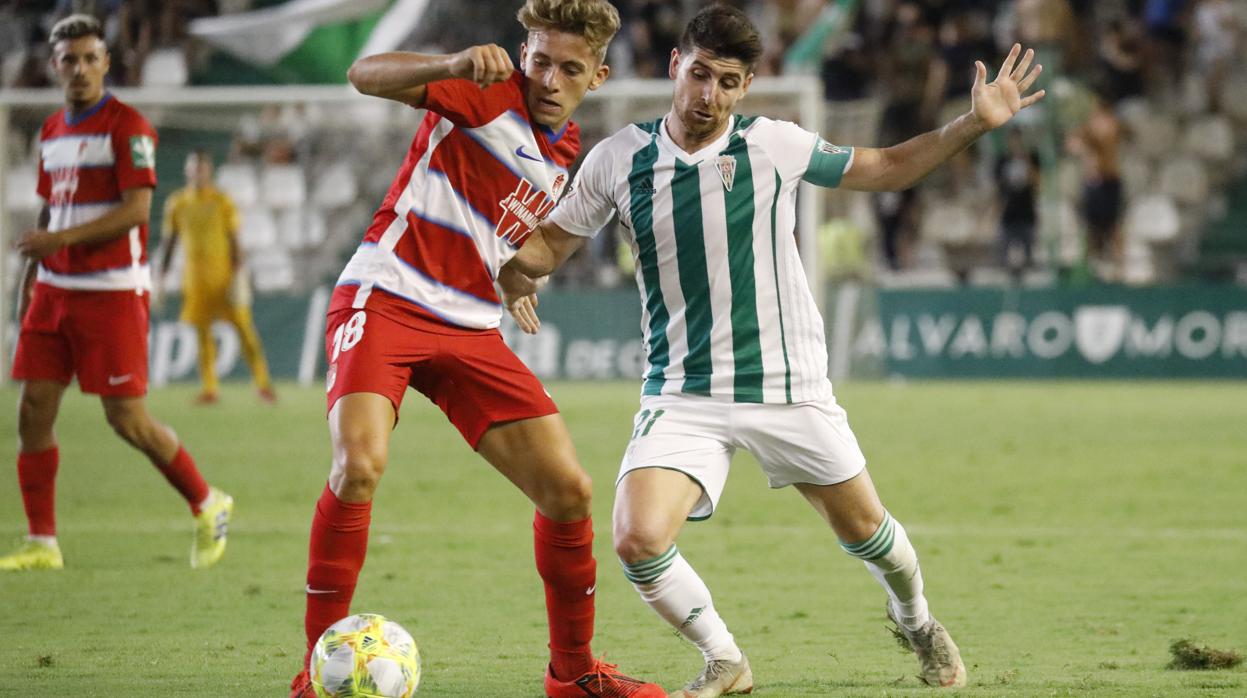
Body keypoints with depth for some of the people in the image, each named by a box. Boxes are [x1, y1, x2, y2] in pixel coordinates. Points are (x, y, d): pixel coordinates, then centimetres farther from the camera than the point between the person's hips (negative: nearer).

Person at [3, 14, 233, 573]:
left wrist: (61, 238, -22)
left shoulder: (127, 126, -9)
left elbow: (137, 209, -17)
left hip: (111, 291, -7)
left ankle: (208, 506, 14)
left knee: (127, 419, -6)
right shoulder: (52, 131, 14)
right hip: (55, 290, 7)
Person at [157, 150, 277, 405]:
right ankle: (210, 389, 7)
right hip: (196, 276, 2)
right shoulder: (176, 203, 6)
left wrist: (239, 275, -9)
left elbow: (234, 240, 0)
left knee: (244, 327, -5)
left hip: (225, 273, -2)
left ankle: (263, 384, 0)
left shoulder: (221, 201, 0)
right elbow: (169, 242, 12)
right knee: (202, 333, 1)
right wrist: (160, 277, 8)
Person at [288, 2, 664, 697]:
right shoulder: (492, 92, -7)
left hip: (471, 328, 7)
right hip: (384, 300, -7)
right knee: (361, 463, -28)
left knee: (569, 488, -1)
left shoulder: (568, 156, 15)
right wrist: (454, 65, -38)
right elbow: (366, 75, -24)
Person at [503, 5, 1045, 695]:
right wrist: (514, 265, -16)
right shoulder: (618, 159, -5)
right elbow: (552, 240, 7)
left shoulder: (776, 145, -6)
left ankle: (917, 623, 48)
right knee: (639, 542, -20)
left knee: (862, 528, 13)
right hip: (682, 396, 0)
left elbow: (886, 167, 8)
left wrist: (973, 124, -3)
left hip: (788, 384, 0)